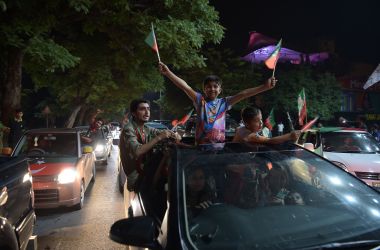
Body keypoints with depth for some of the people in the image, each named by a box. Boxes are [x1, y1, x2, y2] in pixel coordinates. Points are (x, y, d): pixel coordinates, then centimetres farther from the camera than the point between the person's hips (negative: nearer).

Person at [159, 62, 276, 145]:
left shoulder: (223, 102, 5)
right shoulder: (200, 100, 0)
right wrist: (168, 72, -21)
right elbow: (185, 87, -11)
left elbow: (242, 94, -2)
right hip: (201, 145, -1)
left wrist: (264, 87, -9)